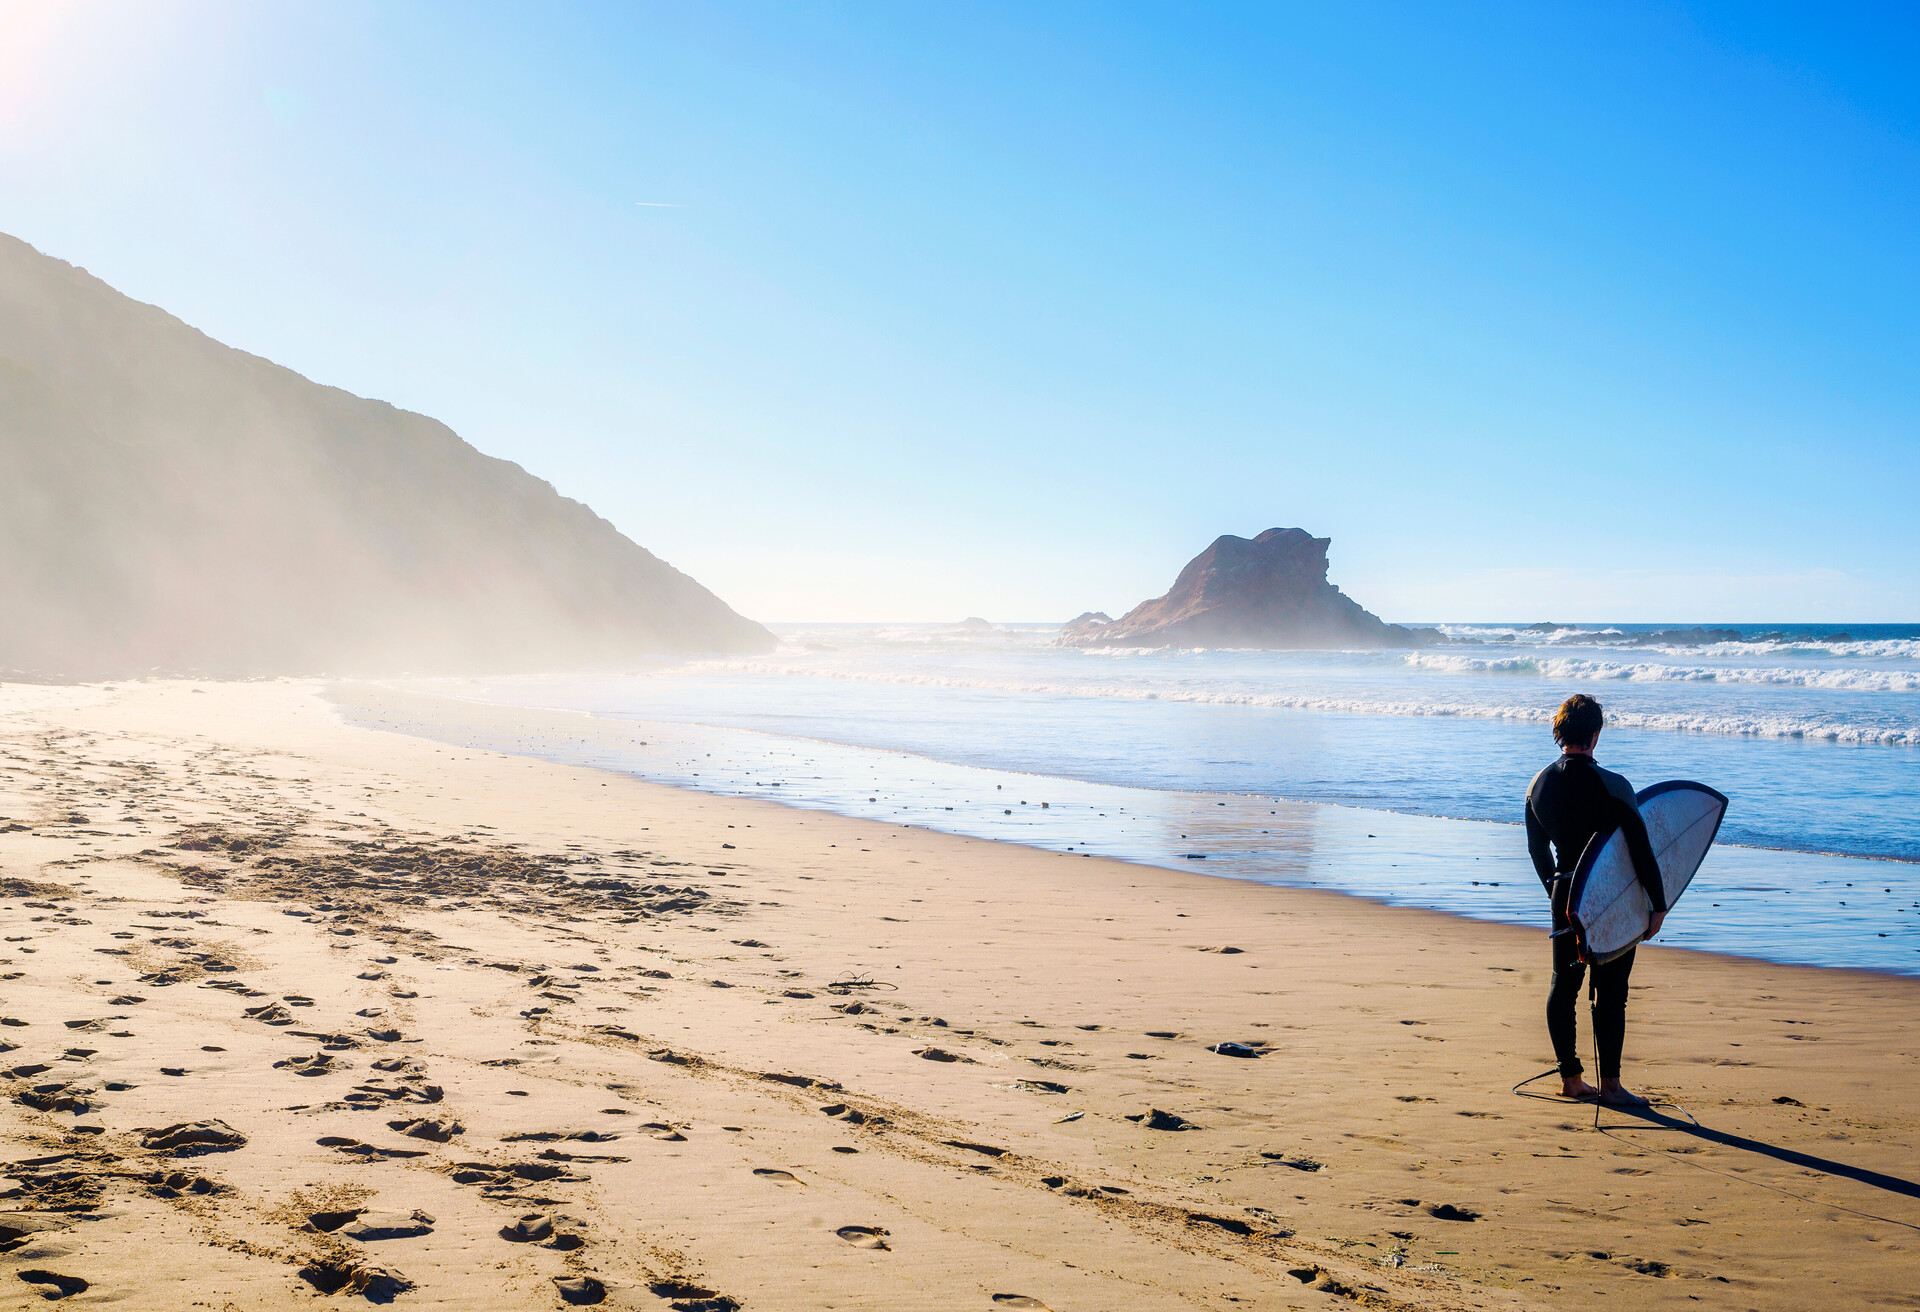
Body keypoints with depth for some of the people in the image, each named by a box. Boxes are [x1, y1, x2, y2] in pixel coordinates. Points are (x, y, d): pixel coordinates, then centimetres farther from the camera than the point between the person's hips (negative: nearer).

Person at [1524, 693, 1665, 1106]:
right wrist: (1659, 905, -7)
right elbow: (1641, 850, -16)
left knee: (1564, 984, 11)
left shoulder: (1539, 784, 1)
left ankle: (1570, 1078, 18)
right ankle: (1610, 1084, 7)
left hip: (1566, 897, 6)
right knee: (1611, 992, 2)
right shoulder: (1612, 786, -17)